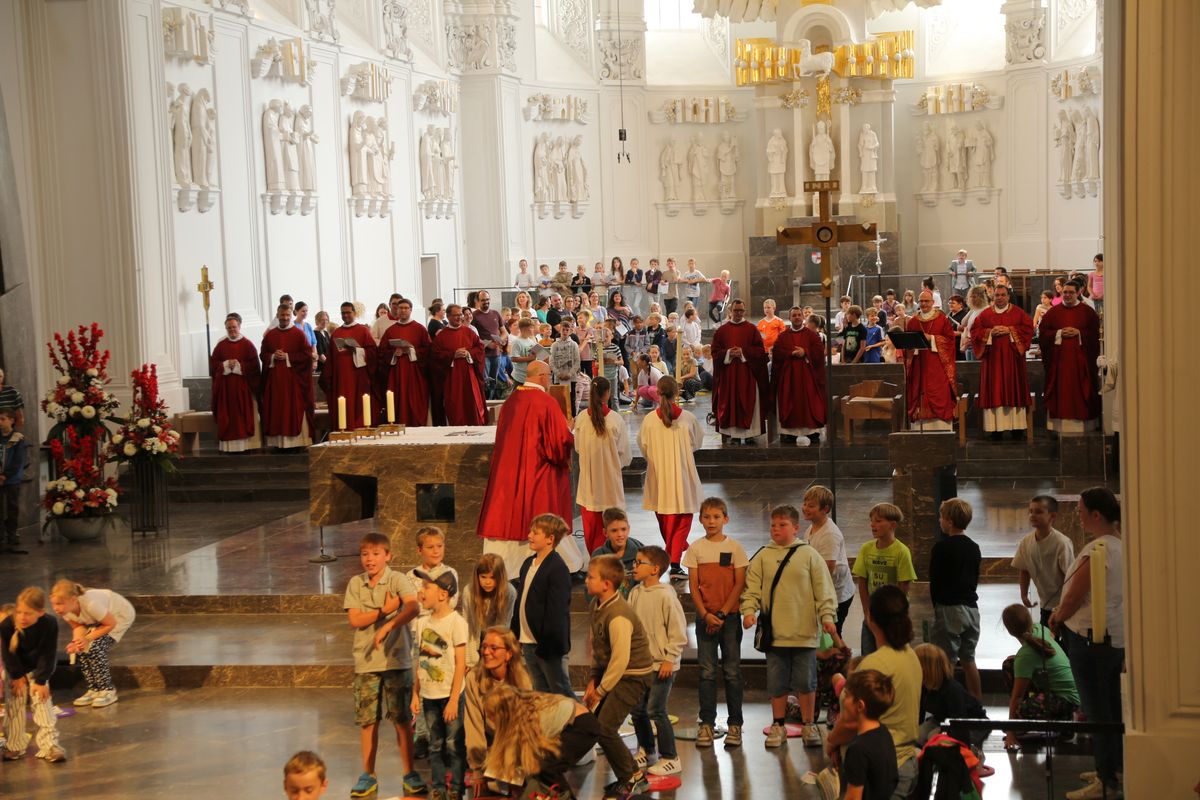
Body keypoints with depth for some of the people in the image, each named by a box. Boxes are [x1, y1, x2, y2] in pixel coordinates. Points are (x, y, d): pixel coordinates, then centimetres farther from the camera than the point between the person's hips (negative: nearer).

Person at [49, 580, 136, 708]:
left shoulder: (90, 604, -41)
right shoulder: (64, 610, -22)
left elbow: (111, 624, -27)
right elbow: (78, 627, -8)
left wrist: (88, 638, -31)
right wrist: (77, 641, -29)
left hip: (120, 615, -7)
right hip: (97, 620, 7)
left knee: (95, 648, -22)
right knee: (81, 648, -9)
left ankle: (107, 691, -9)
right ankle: (94, 689, 6)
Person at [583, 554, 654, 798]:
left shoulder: (618, 616, -27)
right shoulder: (596, 604, 2)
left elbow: (620, 659, -26)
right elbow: (595, 643, 10)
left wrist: (600, 691, -17)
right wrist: (593, 679, 4)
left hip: (633, 676, -10)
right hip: (609, 670, 10)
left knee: (605, 727, -14)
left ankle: (630, 778, 7)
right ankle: (633, 775, 20)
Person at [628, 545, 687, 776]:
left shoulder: (666, 595, -15)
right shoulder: (635, 593, 6)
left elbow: (678, 630, -14)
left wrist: (669, 659, -14)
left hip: (661, 664, -7)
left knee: (655, 711, -8)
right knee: (637, 709, 13)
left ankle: (670, 759, 3)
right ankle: (645, 751, 32)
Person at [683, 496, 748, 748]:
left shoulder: (735, 547, 0)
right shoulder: (696, 548, 4)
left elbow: (740, 585, -3)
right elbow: (693, 586, 2)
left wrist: (721, 614, -10)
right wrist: (705, 614, -10)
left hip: (730, 616, -1)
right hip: (705, 617, 1)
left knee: (732, 671, 2)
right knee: (707, 671, 2)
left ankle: (735, 724, 8)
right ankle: (707, 724, 9)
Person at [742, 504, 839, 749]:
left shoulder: (809, 555, 1)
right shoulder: (762, 557, 5)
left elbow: (824, 590, 0)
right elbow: (752, 588, 4)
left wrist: (827, 617, -7)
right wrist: (749, 610, -11)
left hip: (805, 632, -1)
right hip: (775, 633, 2)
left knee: (806, 682, 6)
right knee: (776, 683, 9)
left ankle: (809, 725, 20)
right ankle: (778, 726, 22)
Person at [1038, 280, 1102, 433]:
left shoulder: (1088, 312, 5)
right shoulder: (1053, 312, 8)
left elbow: (1095, 334, 1)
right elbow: (1042, 333, 3)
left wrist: (1078, 333, -13)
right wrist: (1059, 333, -10)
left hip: (1080, 360, -1)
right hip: (1059, 359, 1)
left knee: (1080, 391, -1)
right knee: (1061, 392, -1)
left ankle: (1081, 426, 2)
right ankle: (1060, 425, 1)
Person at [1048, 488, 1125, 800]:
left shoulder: (1096, 551, -20)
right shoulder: (1123, 545, 6)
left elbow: (1073, 599, -16)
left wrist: (1057, 619, 3)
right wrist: (1062, 612, 13)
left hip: (1091, 637, -9)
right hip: (1118, 636, 9)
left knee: (1095, 708, -1)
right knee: (1112, 705, 18)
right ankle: (1115, 766, 29)